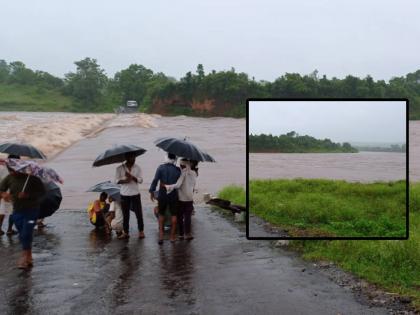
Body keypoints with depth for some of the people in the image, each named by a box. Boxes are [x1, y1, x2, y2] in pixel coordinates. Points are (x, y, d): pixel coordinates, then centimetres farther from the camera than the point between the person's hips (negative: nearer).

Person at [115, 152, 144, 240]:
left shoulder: (137, 168, 2)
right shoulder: (120, 168, 0)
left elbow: (140, 180, -3)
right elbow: (117, 180, -2)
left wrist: (132, 177, -18)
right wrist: (125, 180, -20)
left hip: (135, 194, 0)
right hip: (124, 194, 0)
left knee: (139, 213, 1)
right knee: (125, 214, 6)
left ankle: (141, 231, 12)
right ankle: (125, 232, 15)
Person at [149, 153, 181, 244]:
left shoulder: (161, 167, -8)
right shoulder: (177, 169, -7)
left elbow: (155, 180, -9)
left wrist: (152, 191, -1)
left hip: (162, 194, 1)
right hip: (173, 195, -1)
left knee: (161, 214, 15)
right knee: (173, 215, 11)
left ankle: (161, 235, 8)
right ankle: (172, 236, 15)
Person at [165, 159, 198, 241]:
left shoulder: (184, 172, -16)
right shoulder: (194, 173, 1)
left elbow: (177, 185, -23)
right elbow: (193, 187, 8)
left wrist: (166, 186, -19)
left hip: (180, 198, -3)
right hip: (189, 198, 3)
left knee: (180, 217, 10)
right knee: (187, 217, 8)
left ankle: (181, 234, 15)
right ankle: (187, 234, 5)